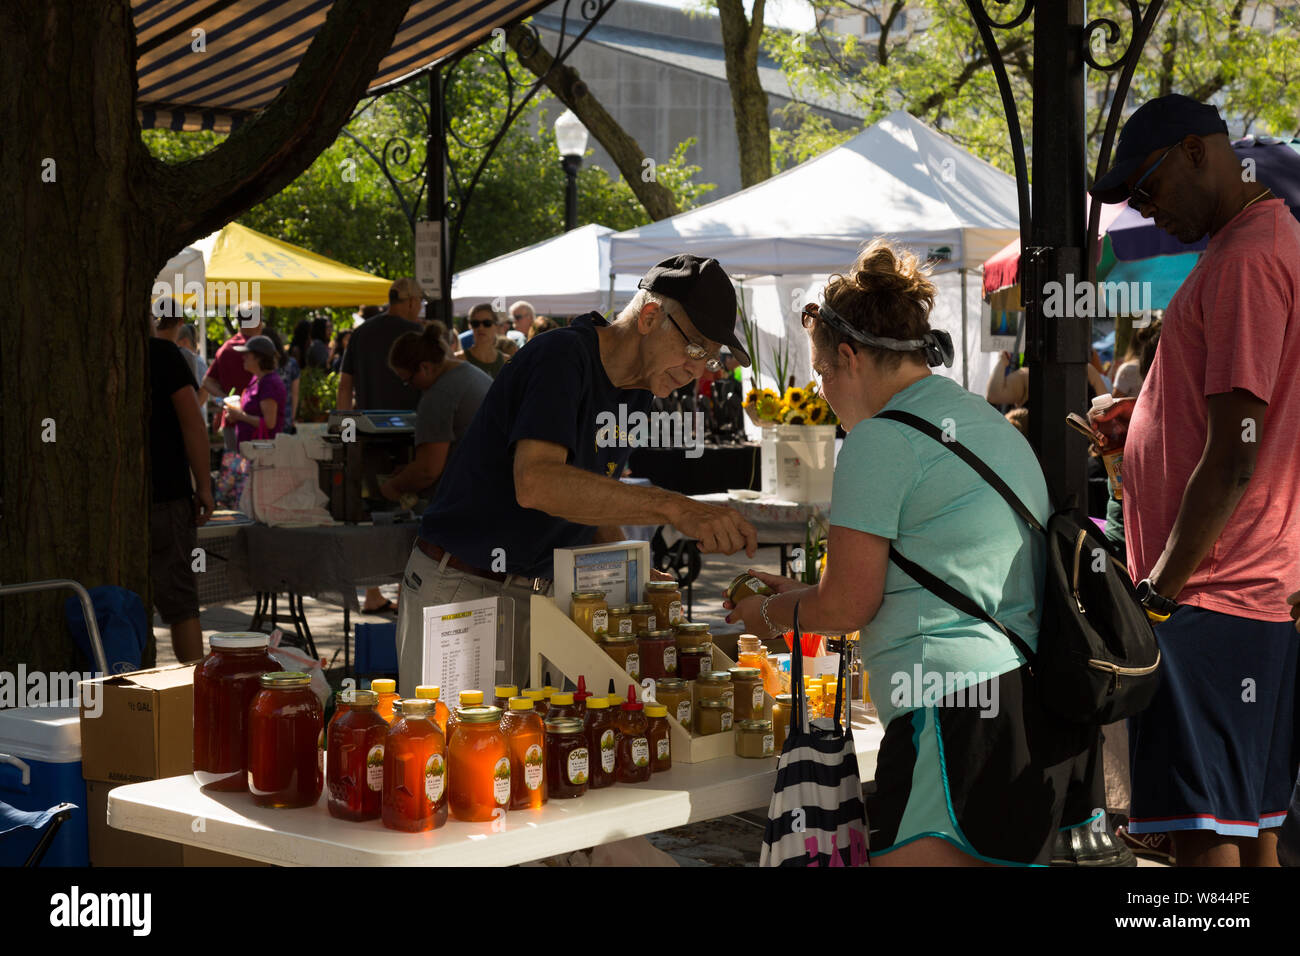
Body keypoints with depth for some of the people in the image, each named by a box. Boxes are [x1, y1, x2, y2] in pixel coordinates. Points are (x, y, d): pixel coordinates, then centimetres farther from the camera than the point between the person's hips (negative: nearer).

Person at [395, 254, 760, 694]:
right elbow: (536, 484, -38)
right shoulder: (562, 357, -21)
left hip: (539, 591, 8)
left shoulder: (639, 389, 7)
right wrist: (675, 508, -43)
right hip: (461, 590, -8)